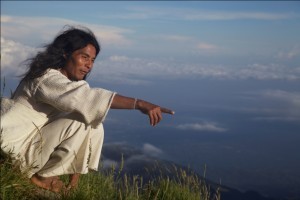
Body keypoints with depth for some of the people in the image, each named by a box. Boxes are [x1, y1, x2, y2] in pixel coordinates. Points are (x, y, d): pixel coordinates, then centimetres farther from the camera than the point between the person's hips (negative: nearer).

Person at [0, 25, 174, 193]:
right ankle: (43, 175, -10)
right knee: (81, 119, -23)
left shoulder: (67, 79, 7)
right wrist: (139, 104, -42)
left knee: (95, 126, -4)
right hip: (17, 144, -8)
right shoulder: (47, 78, -23)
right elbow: (90, 97, -36)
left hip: (36, 139, 8)